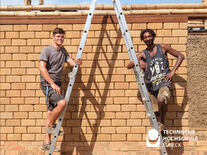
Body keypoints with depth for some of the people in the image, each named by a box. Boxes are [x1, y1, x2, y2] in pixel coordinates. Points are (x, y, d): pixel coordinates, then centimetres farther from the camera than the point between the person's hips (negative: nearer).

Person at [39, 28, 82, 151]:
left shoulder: (63, 50, 16)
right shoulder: (47, 50, -6)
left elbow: (71, 62, 8)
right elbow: (42, 68, -15)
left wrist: (77, 62, -17)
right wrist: (53, 84, -20)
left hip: (57, 84, 7)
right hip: (47, 83, -7)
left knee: (51, 112, 7)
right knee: (62, 102, -27)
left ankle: (47, 143, 11)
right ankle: (50, 125, -6)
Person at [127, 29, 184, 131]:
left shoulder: (162, 48, 4)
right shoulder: (143, 54, 9)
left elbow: (180, 56, 5)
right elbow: (128, 66, 0)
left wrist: (172, 72, -5)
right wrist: (138, 62, -22)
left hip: (164, 82, -3)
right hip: (151, 86, 4)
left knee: (161, 100, -33)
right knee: (156, 112, 6)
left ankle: (163, 123, -11)